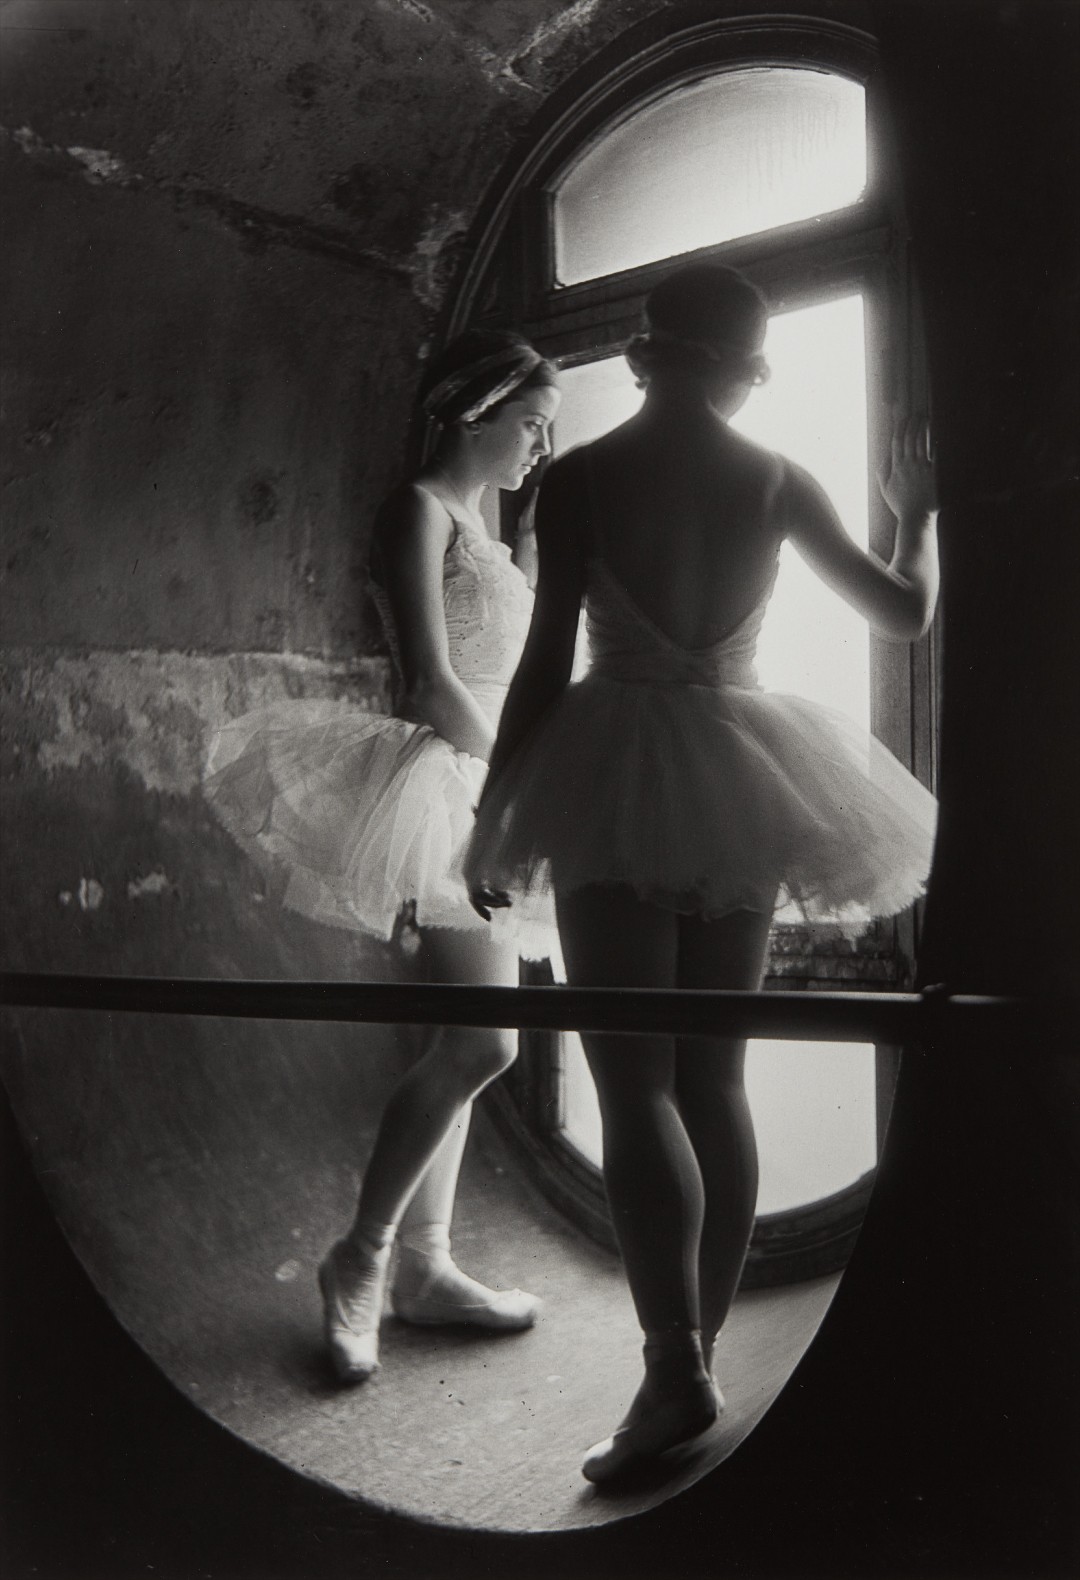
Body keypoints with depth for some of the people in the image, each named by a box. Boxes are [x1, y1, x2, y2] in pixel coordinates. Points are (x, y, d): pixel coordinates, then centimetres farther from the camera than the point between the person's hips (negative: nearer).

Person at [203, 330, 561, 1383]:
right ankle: (359, 1257, 1)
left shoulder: (475, 519, 20)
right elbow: (432, 685, -18)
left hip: (488, 786, 10)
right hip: (442, 782, -10)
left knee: (464, 1042, 9)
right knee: (483, 1041, -14)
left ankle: (424, 1267, 18)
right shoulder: (419, 508, -8)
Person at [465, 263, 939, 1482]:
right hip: (740, 778, 4)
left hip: (615, 777, -3)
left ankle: (675, 1370, -12)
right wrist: (917, 514, 31)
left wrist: (494, 812, 1)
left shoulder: (579, 476, -2)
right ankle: (698, 1351, 17)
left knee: (634, 1082, -3)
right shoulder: (779, 481, 5)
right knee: (713, 1077, 11)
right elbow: (905, 614, 13)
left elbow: (546, 658, -6)